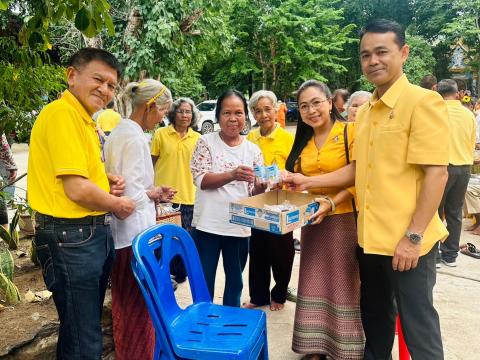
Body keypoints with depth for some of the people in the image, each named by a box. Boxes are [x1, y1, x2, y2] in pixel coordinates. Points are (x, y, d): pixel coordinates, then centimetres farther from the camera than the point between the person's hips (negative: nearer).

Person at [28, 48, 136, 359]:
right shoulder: (62, 113, -17)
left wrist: (108, 180, 5)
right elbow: (77, 190, -23)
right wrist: (118, 205, -6)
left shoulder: (86, 120, 11)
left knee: (89, 325, 24)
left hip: (96, 233, 10)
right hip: (71, 236, -9)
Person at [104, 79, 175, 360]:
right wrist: (154, 193, -5)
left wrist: (150, 191, 10)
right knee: (140, 305, 5)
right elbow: (132, 196, -24)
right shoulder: (136, 138, -19)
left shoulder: (119, 132, 11)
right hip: (136, 232, -10)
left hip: (120, 233, 10)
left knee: (124, 301, 22)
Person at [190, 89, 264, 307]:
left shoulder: (253, 150, 4)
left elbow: (255, 190, 3)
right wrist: (232, 175, -29)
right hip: (207, 225, -3)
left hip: (240, 227, 3)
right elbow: (201, 179, -13)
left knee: (235, 282, 18)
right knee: (204, 283, 8)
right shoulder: (206, 142, -3)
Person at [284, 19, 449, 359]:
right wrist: (308, 182, 6)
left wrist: (414, 236, -18)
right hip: (370, 237, 7)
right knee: (374, 317, 21)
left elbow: (436, 173, -15)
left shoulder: (423, 101, -11)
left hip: (407, 240, -7)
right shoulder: (364, 112, 11)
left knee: (417, 325, 8)